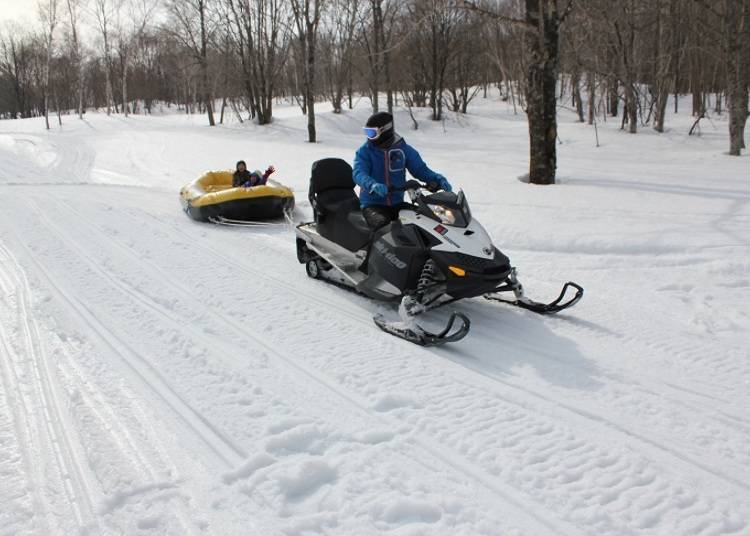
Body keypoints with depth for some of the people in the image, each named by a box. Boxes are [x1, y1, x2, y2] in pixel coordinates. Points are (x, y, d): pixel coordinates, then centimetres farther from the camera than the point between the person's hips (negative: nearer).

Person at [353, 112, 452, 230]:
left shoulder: (404, 149, 3)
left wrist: (437, 179, -17)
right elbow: (359, 174, -18)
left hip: (397, 203, 3)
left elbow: (420, 169, 4)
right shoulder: (364, 151, -3)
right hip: (373, 204, -3)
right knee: (382, 223, -33)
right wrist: (374, 185, -40)